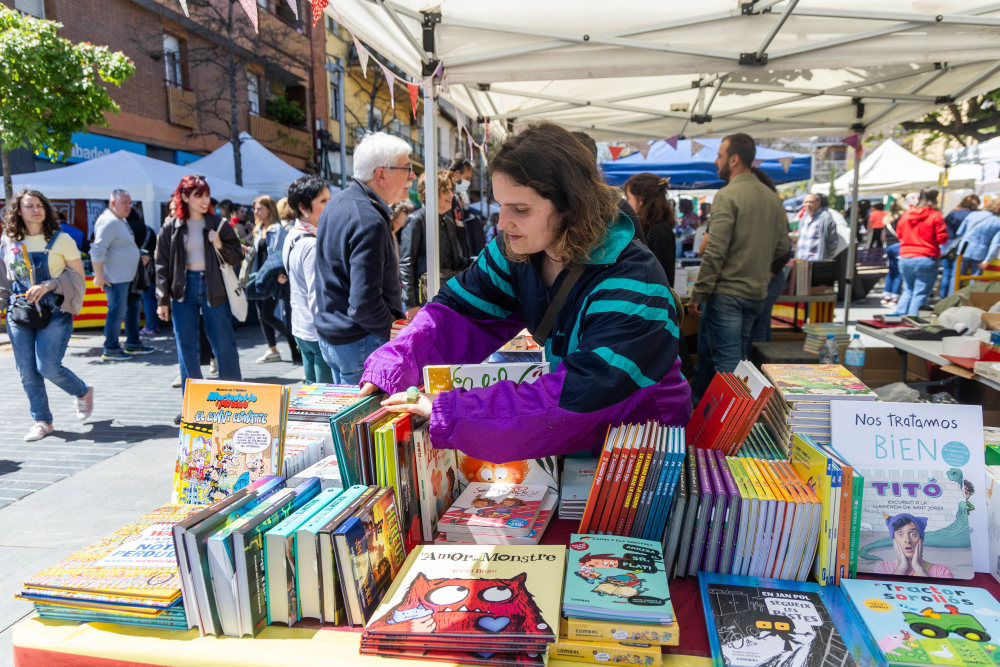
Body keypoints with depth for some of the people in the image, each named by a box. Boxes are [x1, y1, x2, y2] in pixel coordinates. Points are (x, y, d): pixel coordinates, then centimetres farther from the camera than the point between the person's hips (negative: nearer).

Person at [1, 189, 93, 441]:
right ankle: (42, 421, 17)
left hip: (54, 311, -4)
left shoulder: (61, 240, -2)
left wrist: (49, 285, -16)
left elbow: (78, 276, -3)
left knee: (48, 367, -11)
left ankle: (83, 392, 19)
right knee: (26, 371, 3)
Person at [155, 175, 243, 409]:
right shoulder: (171, 228, 4)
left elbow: (237, 258, 2)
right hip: (183, 290, 1)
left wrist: (220, 246, -18)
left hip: (213, 289, -1)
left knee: (224, 344, 1)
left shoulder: (218, 225, 2)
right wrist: (162, 300, 2)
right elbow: (162, 265, 6)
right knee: (187, 348, 5)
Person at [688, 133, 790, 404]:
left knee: (727, 361, -1)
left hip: (726, 292, -8)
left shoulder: (728, 195, -14)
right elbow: (782, 247, 12)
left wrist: (698, 294, -14)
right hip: (757, 293, 8)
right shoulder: (773, 198, 9)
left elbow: (715, 251, -19)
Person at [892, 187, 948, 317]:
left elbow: (899, 234, 18)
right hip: (926, 260, -5)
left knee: (908, 290, 18)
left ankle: (898, 316, 11)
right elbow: (942, 239, -8)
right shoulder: (935, 216, -8)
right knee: (920, 294, 0)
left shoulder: (905, 215, 6)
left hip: (905, 258, 5)